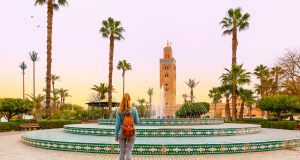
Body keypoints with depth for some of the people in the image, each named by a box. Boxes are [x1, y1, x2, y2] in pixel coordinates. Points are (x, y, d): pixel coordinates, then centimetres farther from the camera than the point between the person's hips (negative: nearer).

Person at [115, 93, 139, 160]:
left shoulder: (119, 110, -5)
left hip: (121, 133, 1)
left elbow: (117, 124, -4)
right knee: (128, 152, 1)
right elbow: (136, 122, -1)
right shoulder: (133, 109, -6)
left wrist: (116, 135, 4)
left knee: (122, 151, 13)